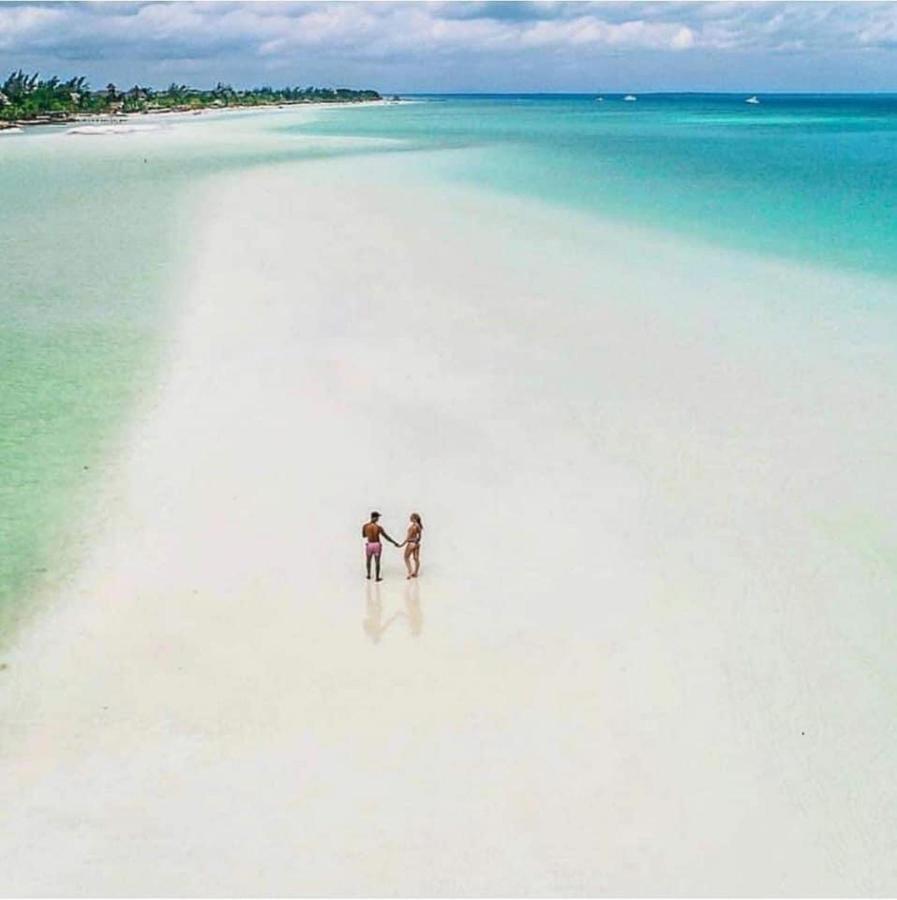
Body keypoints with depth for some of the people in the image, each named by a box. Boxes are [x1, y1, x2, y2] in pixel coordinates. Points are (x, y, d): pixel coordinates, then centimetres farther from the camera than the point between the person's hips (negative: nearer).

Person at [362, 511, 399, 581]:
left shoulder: (365, 526, -8)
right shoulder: (378, 527, -13)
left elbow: (363, 536, 7)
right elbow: (386, 537, -9)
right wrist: (394, 543, 0)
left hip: (369, 544, 2)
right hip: (377, 545, -2)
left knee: (368, 560, 24)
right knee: (377, 562, 8)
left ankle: (369, 575, 27)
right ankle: (377, 577, 11)